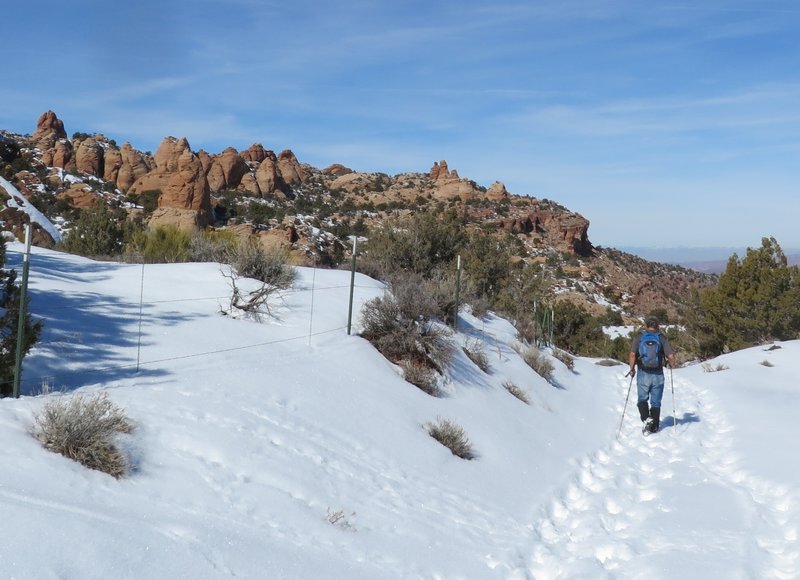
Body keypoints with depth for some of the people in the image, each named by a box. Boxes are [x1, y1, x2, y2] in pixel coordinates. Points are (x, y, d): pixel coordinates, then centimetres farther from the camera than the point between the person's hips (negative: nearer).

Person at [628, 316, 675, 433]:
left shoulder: (639, 337, -1)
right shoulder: (662, 338, -1)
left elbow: (632, 355, -11)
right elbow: (671, 356, -8)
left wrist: (632, 368, 3)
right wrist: (671, 364, 14)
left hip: (643, 374, -1)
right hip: (658, 375, 1)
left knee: (642, 399, 12)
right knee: (656, 402, 12)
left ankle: (646, 418, -13)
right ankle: (654, 427, 13)